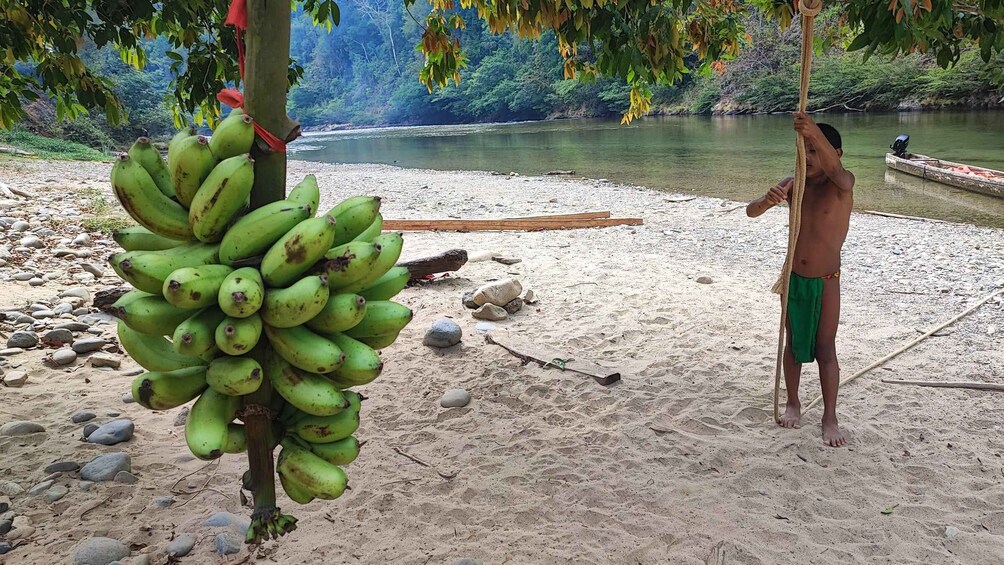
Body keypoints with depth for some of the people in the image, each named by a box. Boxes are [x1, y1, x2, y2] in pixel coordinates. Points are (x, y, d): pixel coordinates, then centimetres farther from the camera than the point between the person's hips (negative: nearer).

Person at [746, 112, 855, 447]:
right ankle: (793, 403, 33)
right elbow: (750, 211, -10)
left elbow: (836, 170, -41)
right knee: (793, 343, 16)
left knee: (825, 349, 3)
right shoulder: (793, 184, -3)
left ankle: (830, 418, 15)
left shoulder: (842, 184, -14)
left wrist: (815, 133, -59)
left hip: (825, 281, -3)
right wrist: (767, 201, -35)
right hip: (793, 278, 4)